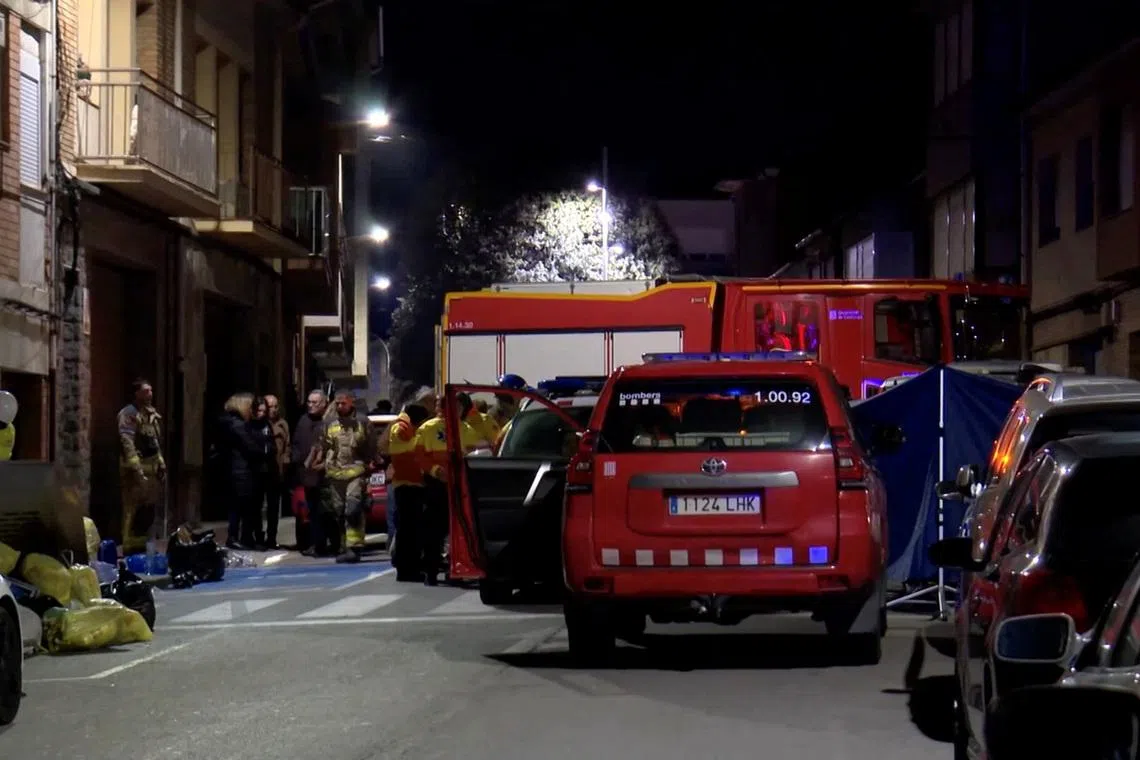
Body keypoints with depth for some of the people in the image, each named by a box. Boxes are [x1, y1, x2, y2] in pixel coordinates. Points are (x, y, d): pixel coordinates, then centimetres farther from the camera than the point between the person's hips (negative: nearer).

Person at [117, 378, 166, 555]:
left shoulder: (152, 413, 16)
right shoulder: (128, 414, -11)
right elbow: (127, 443, -19)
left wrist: (161, 465, 18)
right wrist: (137, 469, -24)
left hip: (152, 467, 9)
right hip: (136, 469, -9)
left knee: (150, 509, 11)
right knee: (134, 509, -8)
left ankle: (141, 545, 19)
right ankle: (131, 549, -6)